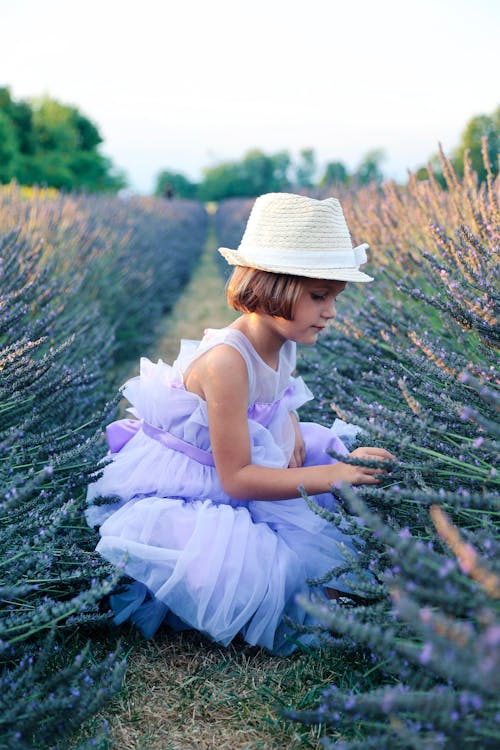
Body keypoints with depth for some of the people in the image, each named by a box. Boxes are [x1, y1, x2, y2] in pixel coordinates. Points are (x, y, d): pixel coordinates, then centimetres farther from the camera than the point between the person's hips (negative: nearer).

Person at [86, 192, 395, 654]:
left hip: (237, 476, 9)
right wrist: (332, 474, -31)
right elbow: (236, 479, -28)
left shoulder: (284, 347, -5)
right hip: (185, 498, -9)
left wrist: (293, 430, -4)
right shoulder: (227, 361, -31)